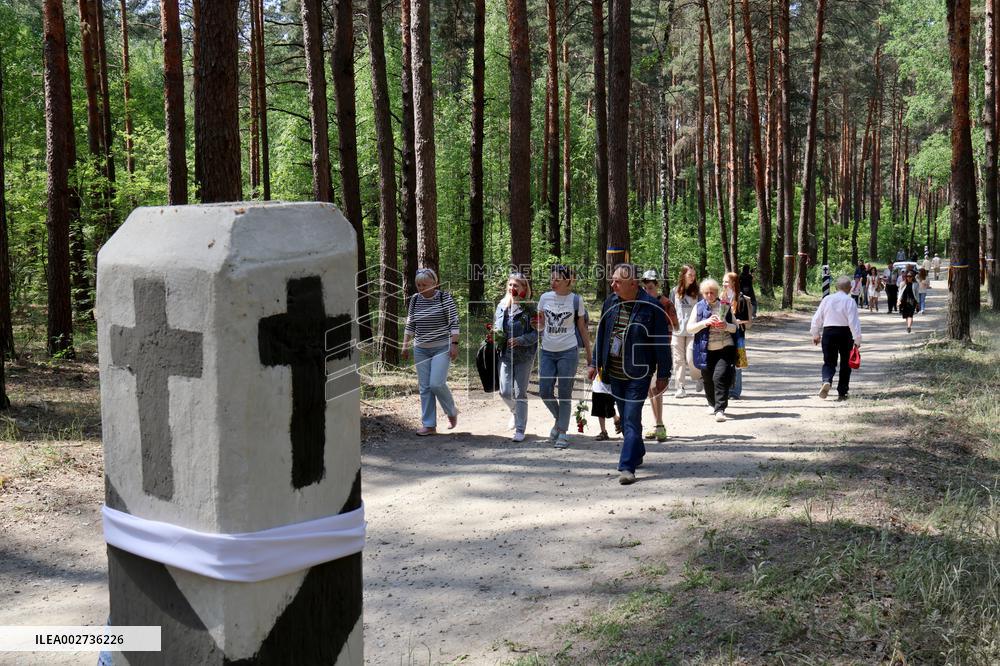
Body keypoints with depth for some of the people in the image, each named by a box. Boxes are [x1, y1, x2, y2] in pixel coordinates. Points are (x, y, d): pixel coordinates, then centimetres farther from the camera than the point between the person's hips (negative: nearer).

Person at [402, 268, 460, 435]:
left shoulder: (445, 298, -7)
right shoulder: (415, 300, 6)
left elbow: (454, 322, -7)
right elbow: (410, 325, 14)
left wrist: (454, 344, -14)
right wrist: (405, 344, 10)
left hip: (441, 348, -5)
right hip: (421, 349, 5)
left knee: (436, 383, -15)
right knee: (424, 387, 3)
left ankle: (452, 412, 11)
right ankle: (429, 425, 9)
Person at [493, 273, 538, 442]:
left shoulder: (529, 308, -9)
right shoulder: (502, 305, 6)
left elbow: (537, 333, -11)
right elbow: (496, 326, 17)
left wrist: (520, 340, -24)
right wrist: (495, 334, -4)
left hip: (524, 356, -4)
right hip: (505, 355, 4)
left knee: (520, 393, -1)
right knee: (505, 392, 5)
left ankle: (520, 430, 8)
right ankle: (516, 412, 37)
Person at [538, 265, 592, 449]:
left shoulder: (576, 300, -3)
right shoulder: (545, 298, 4)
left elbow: (582, 329, 5)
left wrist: (589, 353, 6)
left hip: (568, 351, -3)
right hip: (547, 351, 3)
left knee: (565, 393, 1)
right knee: (544, 391, 0)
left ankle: (562, 432, 11)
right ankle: (558, 419, 27)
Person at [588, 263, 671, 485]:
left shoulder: (651, 307, -12)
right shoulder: (610, 303, 5)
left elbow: (662, 343, -8)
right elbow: (601, 334, 15)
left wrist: (663, 375, -7)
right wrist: (594, 363, 14)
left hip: (638, 375, -6)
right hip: (614, 373, 6)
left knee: (632, 419, -9)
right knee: (625, 417, 15)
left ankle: (627, 466, -8)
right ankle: (637, 453, 34)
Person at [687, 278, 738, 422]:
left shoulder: (725, 306, 7)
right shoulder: (699, 307, 6)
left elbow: (735, 327, 10)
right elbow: (690, 327, 0)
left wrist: (726, 326, -13)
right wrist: (705, 322, -16)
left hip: (725, 348, -1)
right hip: (706, 350, 2)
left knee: (720, 377, -15)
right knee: (708, 379, 11)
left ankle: (720, 410, -14)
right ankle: (712, 404, 35)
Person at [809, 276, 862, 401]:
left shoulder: (827, 299, 4)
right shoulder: (849, 301, -7)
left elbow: (817, 318, 7)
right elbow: (853, 321, -12)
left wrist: (815, 334, 19)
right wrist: (857, 339, -7)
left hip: (828, 332, 2)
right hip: (845, 333, -2)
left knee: (829, 361, 8)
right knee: (845, 363, 13)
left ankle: (827, 381, -23)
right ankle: (842, 392, 15)